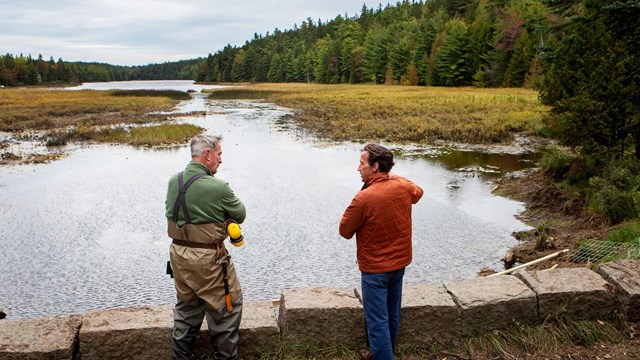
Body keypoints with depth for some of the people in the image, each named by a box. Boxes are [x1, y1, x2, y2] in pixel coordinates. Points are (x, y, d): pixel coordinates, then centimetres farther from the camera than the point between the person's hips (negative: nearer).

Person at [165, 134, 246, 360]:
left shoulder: (173, 182, -1)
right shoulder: (218, 187, -22)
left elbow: (172, 213, 8)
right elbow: (240, 215, -9)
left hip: (178, 254, 7)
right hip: (207, 259, -7)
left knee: (187, 305, 25)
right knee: (226, 307, 13)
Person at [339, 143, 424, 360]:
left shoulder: (363, 198, -26)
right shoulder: (403, 186, -7)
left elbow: (345, 232, -14)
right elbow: (418, 193, 19)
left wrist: (353, 211, -1)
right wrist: (397, 178, 22)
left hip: (375, 269, -7)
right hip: (400, 263, 7)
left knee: (377, 322, 2)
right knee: (392, 314, 22)